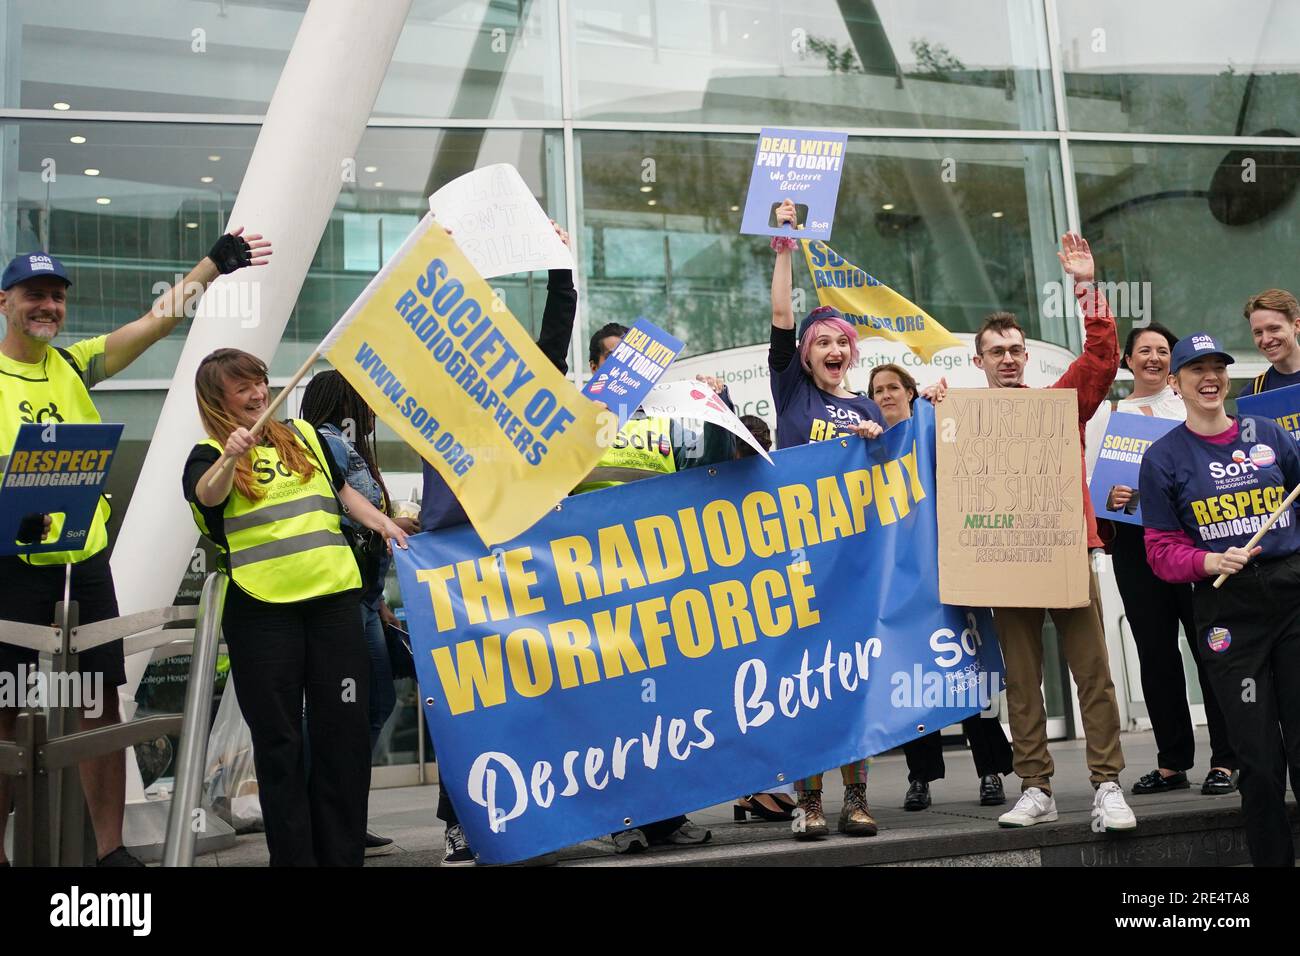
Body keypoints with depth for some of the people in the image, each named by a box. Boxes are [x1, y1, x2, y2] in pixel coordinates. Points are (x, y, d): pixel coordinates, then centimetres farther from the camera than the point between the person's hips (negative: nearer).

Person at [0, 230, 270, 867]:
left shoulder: (75, 364, 11)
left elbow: (155, 321, 3)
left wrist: (214, 263, -8)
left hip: (87, 562, 4)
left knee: (101, 707, 5)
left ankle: (111, 849, 13)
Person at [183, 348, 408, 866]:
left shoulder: (304, 435, 15)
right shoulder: (209, 455, 2)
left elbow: (343, 491, 25)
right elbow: (207, 494, -21)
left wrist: (384, 523, 9)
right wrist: (229, 459, -41)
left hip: (332, 596, 4)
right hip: (261, 608, -3)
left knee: (344, 731, 5)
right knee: (278, 740, 3)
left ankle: (343, 853, 15)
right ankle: (293, 856, 11)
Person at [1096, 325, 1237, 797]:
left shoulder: (1189, 402, 9)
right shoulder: (1112, 412, 13)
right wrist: (1110, 496, -13)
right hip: (1134, 540, 2)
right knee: (1155, 651, 5)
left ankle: (1225, 761, 2)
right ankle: (1172, 763, 13)